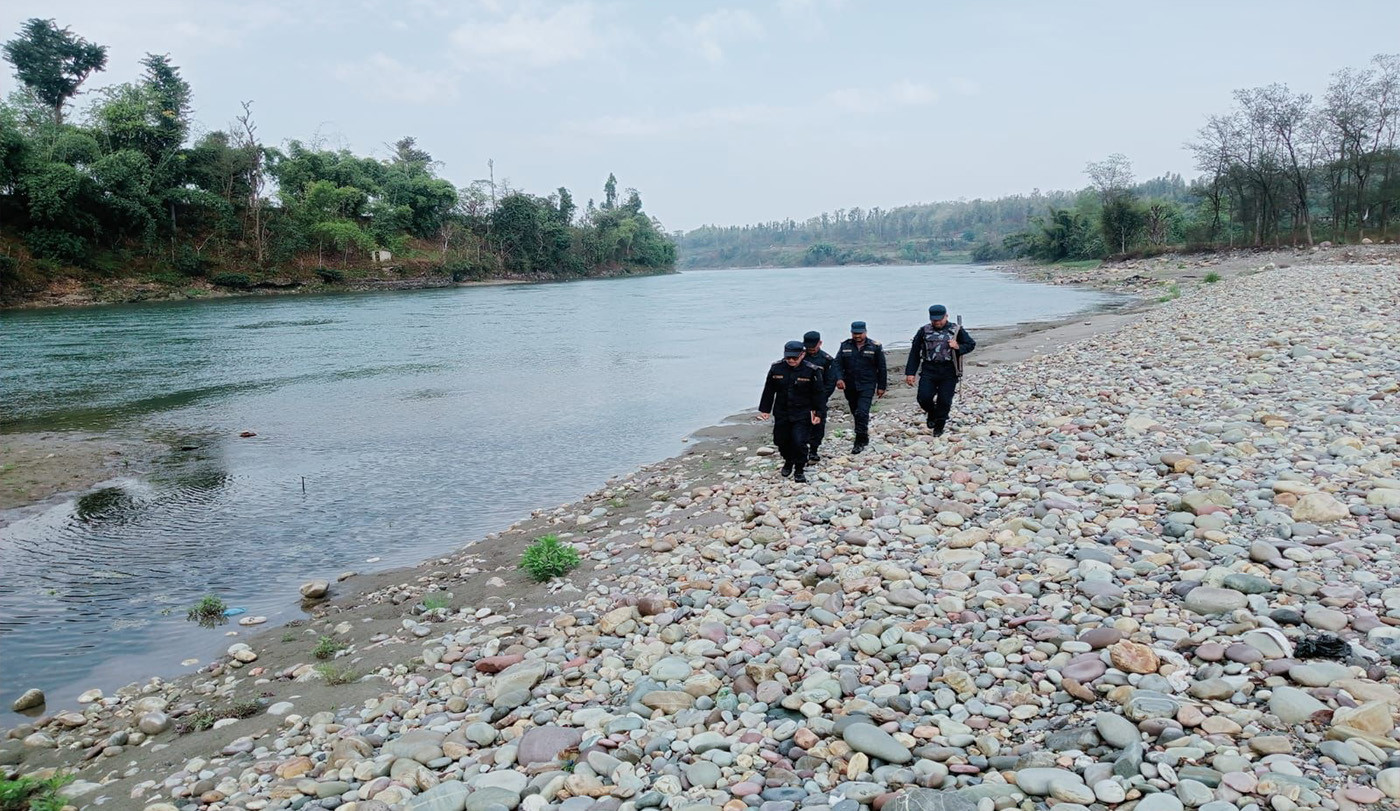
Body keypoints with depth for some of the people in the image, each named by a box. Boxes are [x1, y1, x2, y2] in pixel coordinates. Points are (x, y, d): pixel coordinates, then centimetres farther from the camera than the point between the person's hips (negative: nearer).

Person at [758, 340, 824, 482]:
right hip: (781, 413, 4)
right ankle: (788, 461, 41)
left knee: (799, 442, -13)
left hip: (802, 414, -4)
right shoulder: (776, 368, -4)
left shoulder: (812, 371, -12)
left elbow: (818, 394, -4)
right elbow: (769, 391, 6)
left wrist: (818, 414, -5)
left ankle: (799, 470, 8)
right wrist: (764, 409, 7)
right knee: (781, 440, 13)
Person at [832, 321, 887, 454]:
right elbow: (837, 364, -3)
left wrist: (881, 386, 3)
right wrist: (839, 378, -20)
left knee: (862, 413, -15)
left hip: (867, 386, -4)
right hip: (850, 387, 4)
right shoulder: (845, 346, 4)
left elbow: (881, 368, 3)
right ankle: (864, 437, 30)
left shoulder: (875, 347, -2)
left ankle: (860, 442, -9)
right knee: (856, 413, 13)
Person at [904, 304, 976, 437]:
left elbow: (971, 344, 11)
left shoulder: (956, 330, 5)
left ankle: (939, 426, 21)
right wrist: (910, 372, 2)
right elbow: (914, 352, 7)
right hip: (928, 370, 1)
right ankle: (932, 413, 23)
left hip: (949, 372, -1)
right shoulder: (924, 331, 6)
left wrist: (958, 347, -11)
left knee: (944, 401, -1)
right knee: (924, 398, -10)